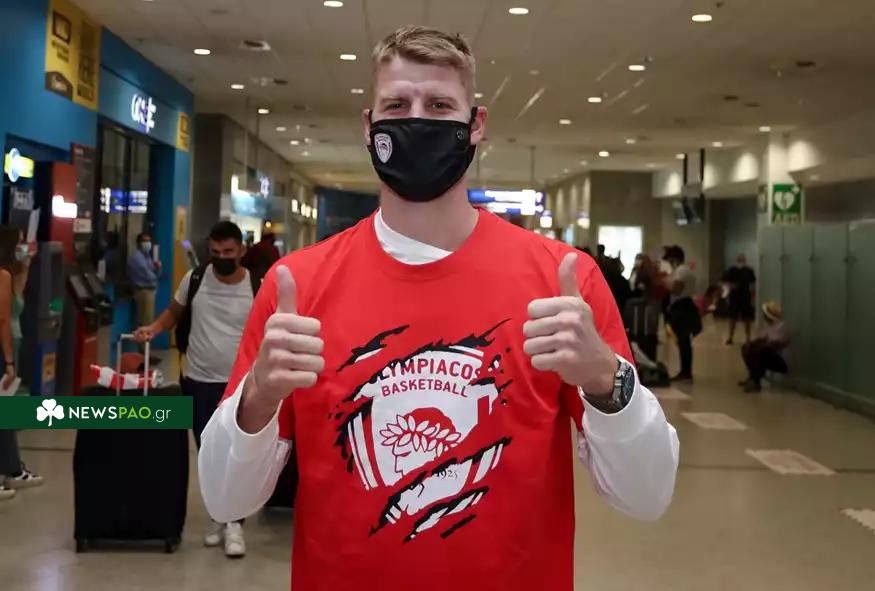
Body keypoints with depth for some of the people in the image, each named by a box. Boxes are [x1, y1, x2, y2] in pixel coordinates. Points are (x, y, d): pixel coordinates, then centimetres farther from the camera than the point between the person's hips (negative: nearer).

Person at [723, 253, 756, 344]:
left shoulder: (749, 271, -1)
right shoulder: (731, 270, -1)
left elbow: (752, 285, 2)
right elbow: (725, 281, 4)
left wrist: (752, 298, -2)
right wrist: (731, 285, -17)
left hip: (746, 297, 0)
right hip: (734, 297, 0)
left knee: (747, 319, 5)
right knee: (732, 318, 4)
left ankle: (748, 338, 15)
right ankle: (730, 337, 15)